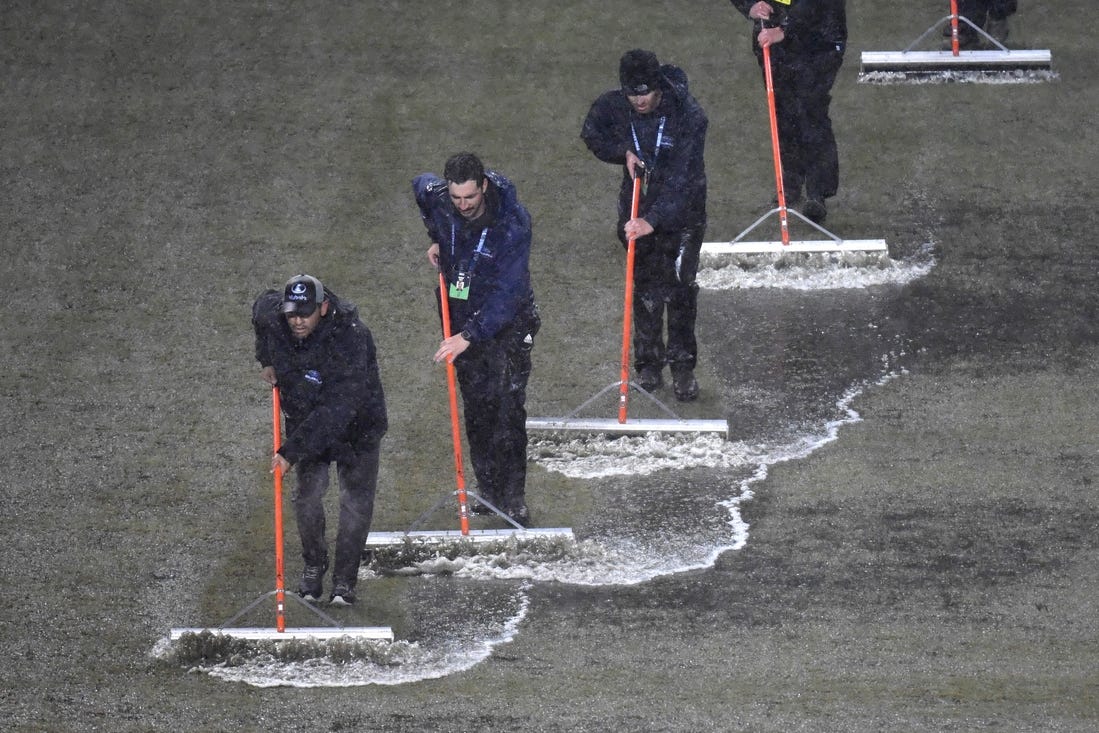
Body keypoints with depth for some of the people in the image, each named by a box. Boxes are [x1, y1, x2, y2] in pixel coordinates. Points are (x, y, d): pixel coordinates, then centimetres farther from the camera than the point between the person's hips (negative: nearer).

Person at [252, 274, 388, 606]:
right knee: (308, 494, -5)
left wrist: (292, 450, -43)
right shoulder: (270, 315, -20)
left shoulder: (349, 337, -37)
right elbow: (263, 305, 11)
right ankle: (313, 566, 15)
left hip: (356, 427, -4)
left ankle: (345, 578, 9)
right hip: (304, 422, 4)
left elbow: (337, 408, -41)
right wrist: (268, 361, 11)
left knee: (356, 501, -4)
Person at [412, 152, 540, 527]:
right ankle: (489, 489, 17)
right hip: (461, 314, 5)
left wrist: (469, 335, -35)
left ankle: (513, 498, -5)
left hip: (506, 318, -5)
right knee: (476, 408, 8)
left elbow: (507, 291, -29)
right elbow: (420, 184, 16)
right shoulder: (434, 197, -12)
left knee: (508, 408, -9)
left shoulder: (513, 222, -27)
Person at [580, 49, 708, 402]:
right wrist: (623, 152, -10)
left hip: (681, 210, -3)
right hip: (637, 208, 3)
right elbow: (592, 134, 10)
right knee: (645, 287, 10)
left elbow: (681, 176, -30)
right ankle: (648, 362, 23)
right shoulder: (612, 106, -13)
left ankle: (683, 365, 8)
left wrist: (654, 220, -37)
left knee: (679, 285, -4)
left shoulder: (688, 114, -25)